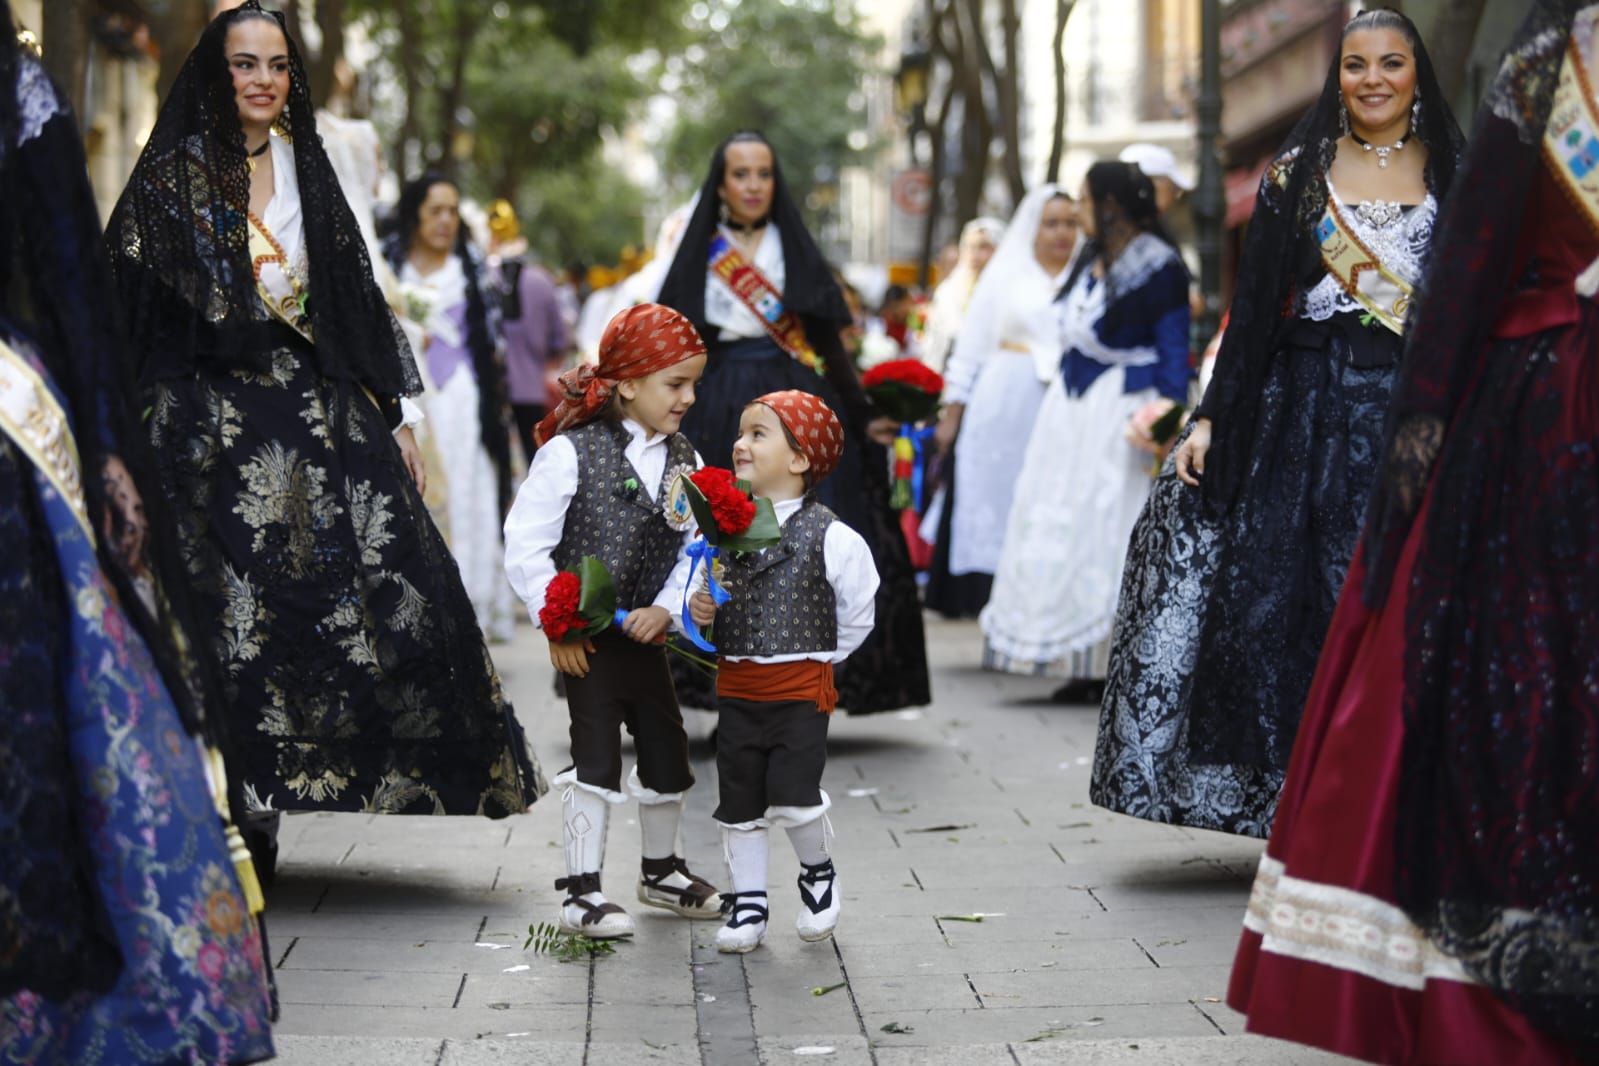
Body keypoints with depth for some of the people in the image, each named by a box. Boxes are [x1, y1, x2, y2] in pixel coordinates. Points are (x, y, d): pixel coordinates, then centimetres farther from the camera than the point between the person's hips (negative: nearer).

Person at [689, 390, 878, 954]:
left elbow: (857, 614, 1)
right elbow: (704, 594, 15)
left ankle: (818, 872, 18)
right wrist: (699, 611, -6)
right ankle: (748, 901, 22)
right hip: (736, 687, 5)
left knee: (792, 793, -11)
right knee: (739, 800, 9)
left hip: (801, 688, -4)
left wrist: (818, 657, 3)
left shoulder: (827, 536, -9)